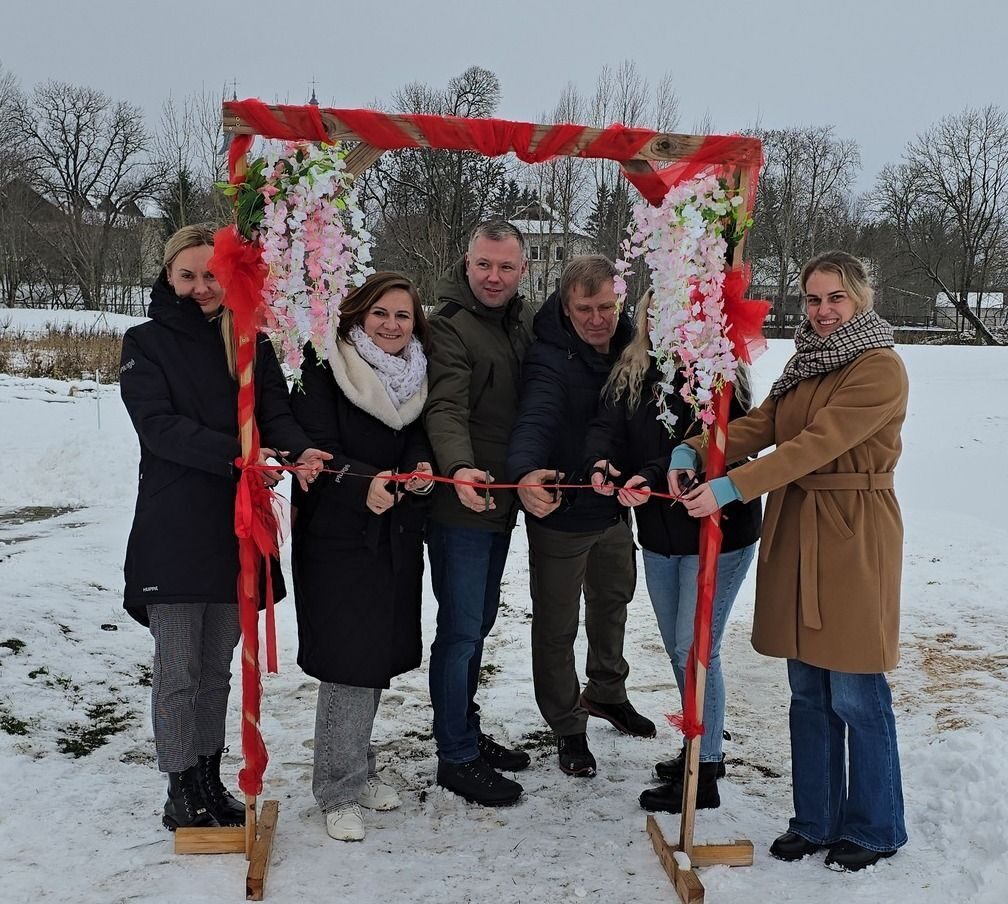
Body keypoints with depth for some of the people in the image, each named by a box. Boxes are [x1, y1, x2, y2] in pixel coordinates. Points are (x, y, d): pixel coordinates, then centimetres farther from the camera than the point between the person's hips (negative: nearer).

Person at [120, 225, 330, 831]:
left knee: (217, 668, 14)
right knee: (178, 671, 3)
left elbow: (277, 412, 1)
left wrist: (299, 450, -23)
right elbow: (159, 424, -13)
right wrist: (235, 453, -27)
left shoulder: (252, 345, 11)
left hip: (238, 529, 4)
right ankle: (182, 793, 17)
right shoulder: (147, 343, 1)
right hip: (173, 533, -3)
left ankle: (211, 782, 27)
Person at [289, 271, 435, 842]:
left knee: (380, 654, 13)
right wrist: (363, 485, -31)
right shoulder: (326, 373, -7)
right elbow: (320, 452, -14)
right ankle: (340, 789, 10)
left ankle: (359, 767, 32)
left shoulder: (419, 378, 9)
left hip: (399, 537, 6)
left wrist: (422, 469, -13)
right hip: (338, 538, -6)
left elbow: (420, 441, 10)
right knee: (349, 657, -5)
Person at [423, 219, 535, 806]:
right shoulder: (450, 326, -15)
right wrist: (460, 468, -45)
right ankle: (456, 758, 13)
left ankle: (467, 732, 35)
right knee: (462, 628, -1)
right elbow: (446, 409, -27)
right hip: (460, 502, -8)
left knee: (479, 622, 19)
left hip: (503, 499, 8)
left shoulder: (527, 320, 9)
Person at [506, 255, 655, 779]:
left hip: (613, 509, 7)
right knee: (557, 626, 6)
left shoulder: (628, 345, -4)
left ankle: (606, 693, 50)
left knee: (613, 602, 25)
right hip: (560, 516, -7)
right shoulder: (550, 360, -24)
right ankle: (567, 727, 27)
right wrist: (526, 471, -59)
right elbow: (534, 421, -40)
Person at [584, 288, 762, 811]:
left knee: (695, 647, -5)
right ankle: (703, 747, 37)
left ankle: (702, 775, 9)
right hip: (659, 534, 7)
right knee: (677, 648, 17)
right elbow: (606, 426, -9)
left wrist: (654, 476, -39)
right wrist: (603, 462, -31)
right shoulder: (631, 375, 4)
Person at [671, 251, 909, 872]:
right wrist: (693, 451, -15)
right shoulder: (807, 363, 15)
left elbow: (816, 444, -22)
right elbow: (758, 425, 2)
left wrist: (730, 488, -28)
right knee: (808, 691, 13)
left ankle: (874, 828, 22)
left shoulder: (881, 368, -12)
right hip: (794, 533, 7)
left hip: (853, 537, -7)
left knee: (855, 696, 2)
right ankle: (816, 820, 27)